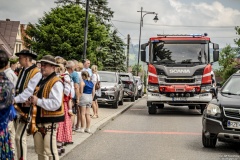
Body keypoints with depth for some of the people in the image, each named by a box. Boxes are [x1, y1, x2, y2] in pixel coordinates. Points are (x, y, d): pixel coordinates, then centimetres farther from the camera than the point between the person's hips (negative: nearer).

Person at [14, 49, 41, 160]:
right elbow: (17, 88, 11)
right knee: (18, 136, 14)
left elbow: (29, 91, -20)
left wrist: (15, 99, -26)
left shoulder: (36, 73, -13)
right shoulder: (22, 71, 13)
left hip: (26, 108, -8)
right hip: (17, 107, 8)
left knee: (20, 137, -10)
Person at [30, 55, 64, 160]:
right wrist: (32, 100, 6)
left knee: (49, 151, -4)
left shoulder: (56, 82, -15)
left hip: (50, 121, -10)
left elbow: (56, 103, -25)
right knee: (39, 150, 19)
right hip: (39, 119, 10)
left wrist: (38, 101, -22)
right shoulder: (41, 80, 14)